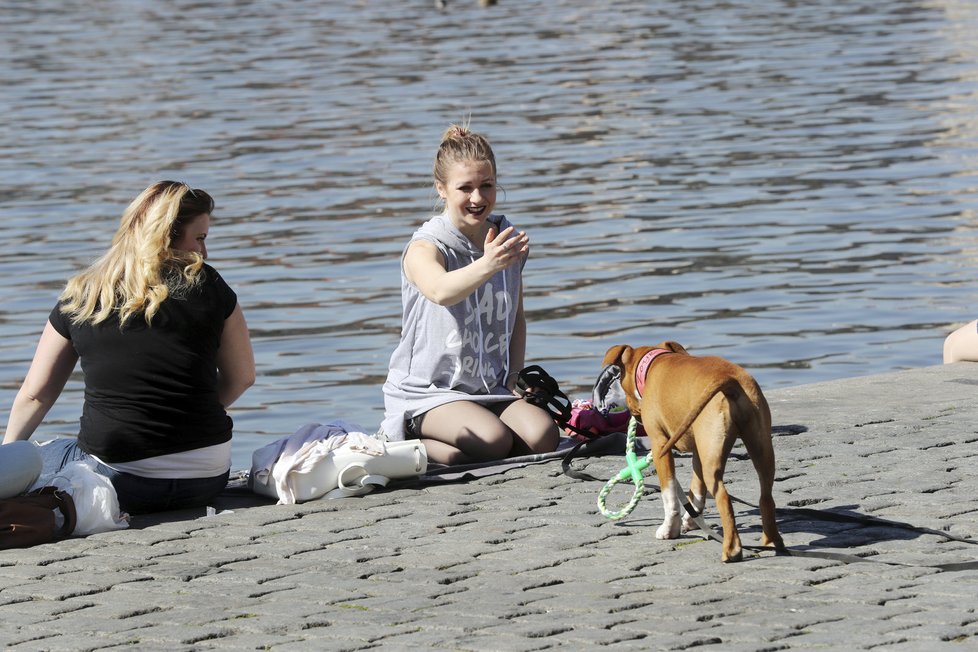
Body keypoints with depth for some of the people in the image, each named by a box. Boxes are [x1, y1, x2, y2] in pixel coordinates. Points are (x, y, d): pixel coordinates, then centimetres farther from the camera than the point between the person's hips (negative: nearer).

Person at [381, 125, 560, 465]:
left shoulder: (507, 240, 5)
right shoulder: (425, 248, -15)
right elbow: (440, 292, -41)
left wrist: (514, 377, 6)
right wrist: (487, 265, -59)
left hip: (490, 390, 6)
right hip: (426, 393, -6)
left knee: (543, 436, -21)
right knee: (494, 441, -31)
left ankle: (440, 448, -3)